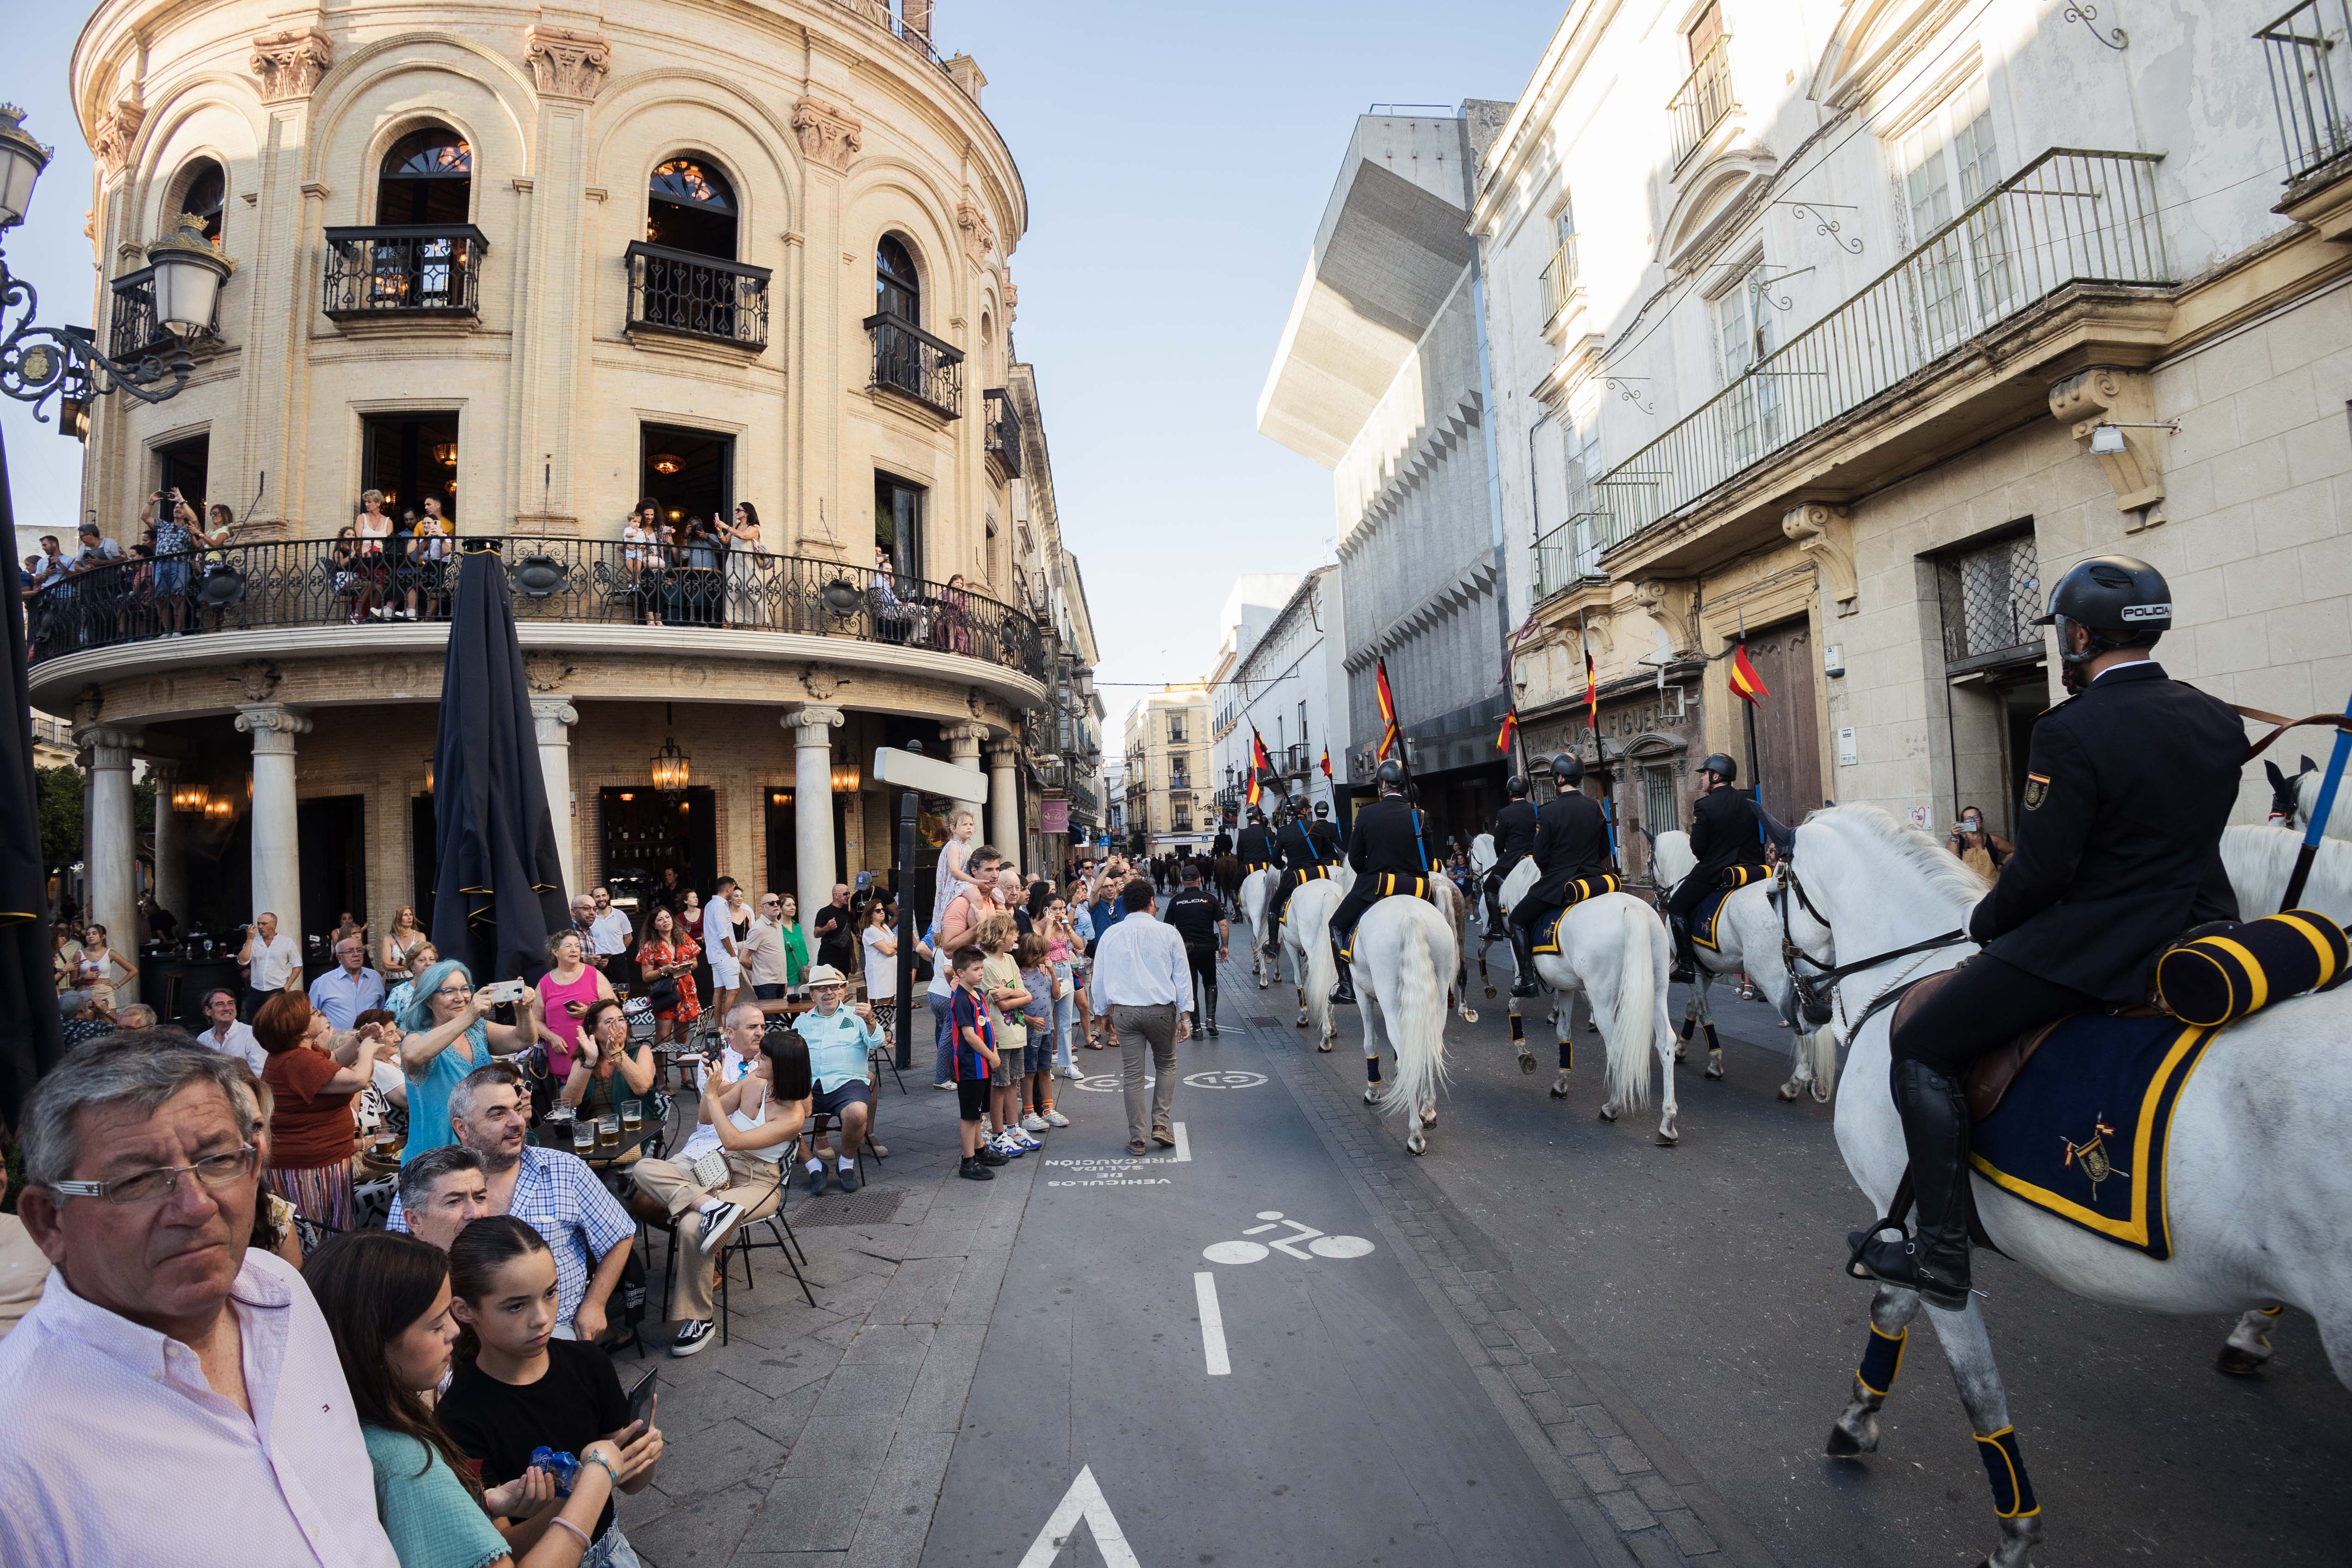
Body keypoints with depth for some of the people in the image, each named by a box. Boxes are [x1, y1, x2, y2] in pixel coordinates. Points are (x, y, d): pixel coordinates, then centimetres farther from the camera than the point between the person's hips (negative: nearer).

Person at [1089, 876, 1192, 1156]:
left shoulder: (1110, 935, 3)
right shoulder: (1168, 933, -3)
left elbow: (1099, 978, 10)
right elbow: (1182, 976, 0)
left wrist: (1104, 1012, 21)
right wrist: (1185, 1015, 7)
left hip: (1124, 1012, 1)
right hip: (1161, 1010, -1)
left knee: (1133, 1075, 7)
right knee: (1167, 1065, 20)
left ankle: (1137, 1140, 13)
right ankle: (1161, 1123, 10)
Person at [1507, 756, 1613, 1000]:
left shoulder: (1549, 811, -13)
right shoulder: (1596, 808, 3)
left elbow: (1540, 858, -9)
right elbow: (1605, 852, 12)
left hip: (1557, 885, -5)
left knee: (1518, 920, 10)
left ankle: (1527, 980, 2)